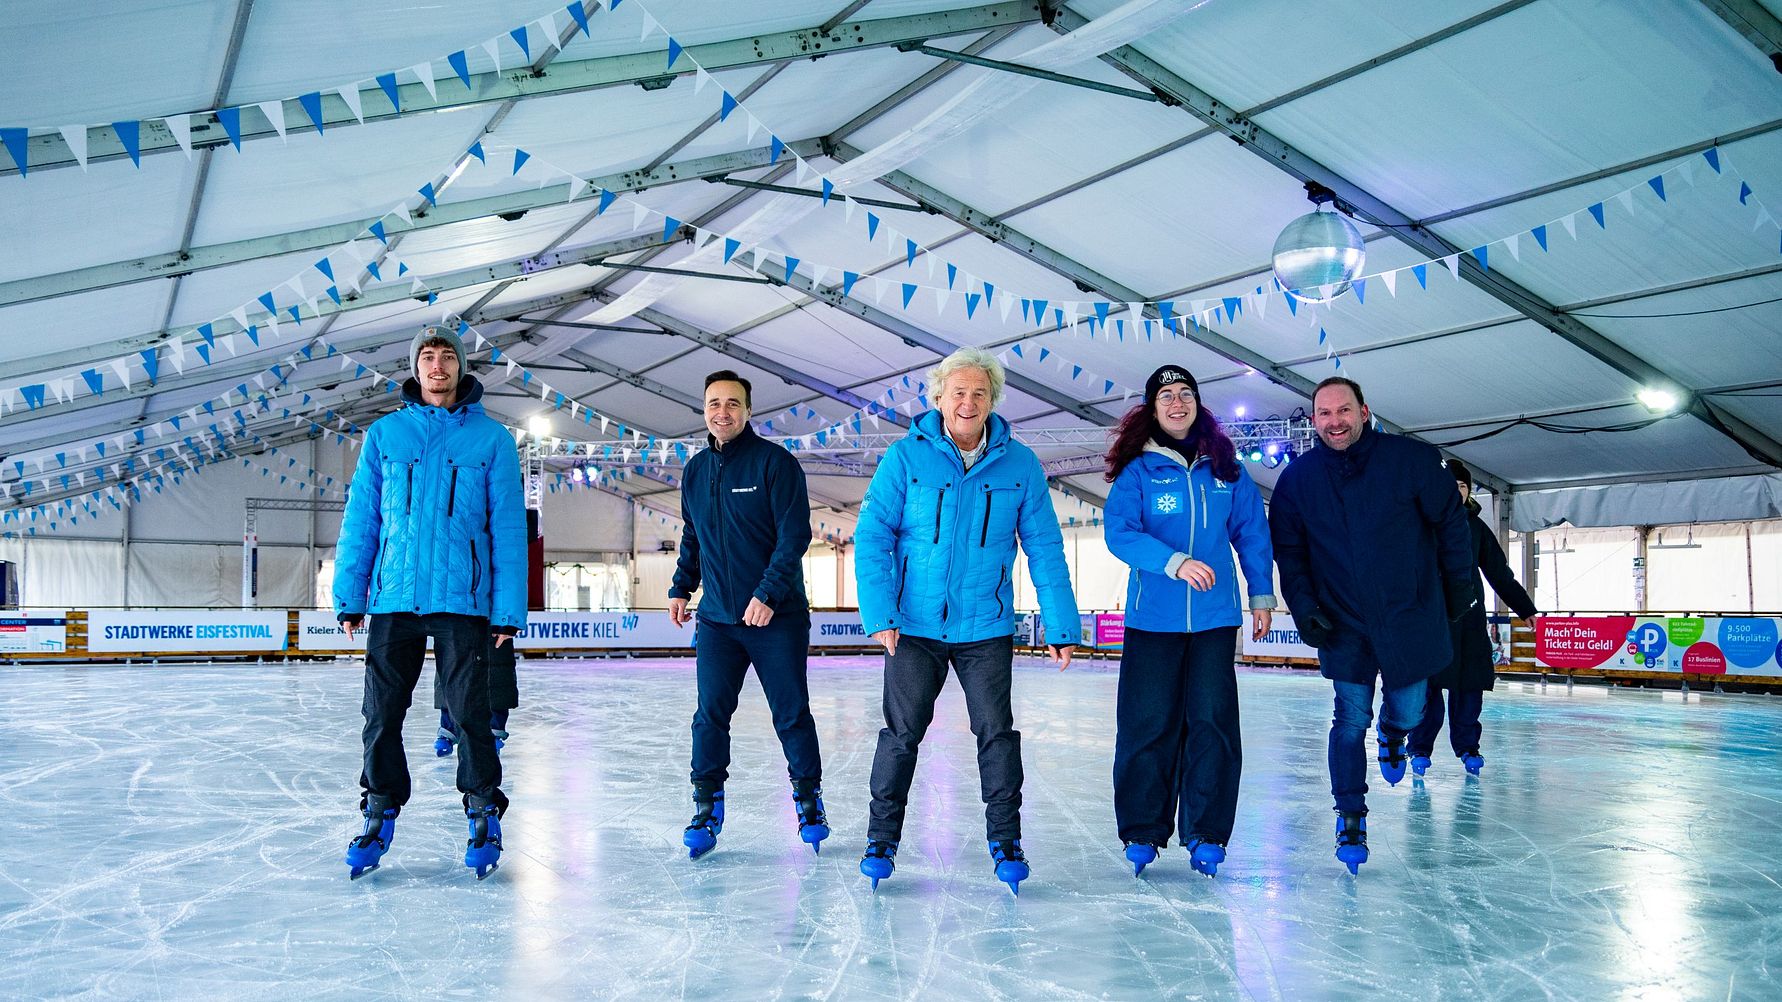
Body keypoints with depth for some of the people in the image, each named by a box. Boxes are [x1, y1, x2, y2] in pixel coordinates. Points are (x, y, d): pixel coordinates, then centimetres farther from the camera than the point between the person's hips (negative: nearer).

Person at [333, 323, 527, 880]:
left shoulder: (491, 438, 3)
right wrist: (349, 595, 4)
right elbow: (360, 518, 10)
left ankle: (484, 813, 18)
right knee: (382, 713, 8)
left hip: (463, 601, -2)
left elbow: (508, 528, 1)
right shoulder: (385, 434, 9)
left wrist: (509, 607, -4)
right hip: (393, 599, 2)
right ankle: (380, 814, 25)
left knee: (470, 713, 2)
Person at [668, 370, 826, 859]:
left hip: (777, 617, -4)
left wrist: (768, 594, -19)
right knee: (710, 716, 2)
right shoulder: (696, 470, 10)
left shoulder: (776, 462, -7)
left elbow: (794, 535, -12)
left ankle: (809, 800, 22)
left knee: (792, 715, 5)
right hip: (716, 618, 4)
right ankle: (706, 809, 14)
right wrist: (681, 587, 12)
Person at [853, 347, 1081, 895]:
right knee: (902, 734, 6)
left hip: (987, 628, 1)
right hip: (914, 625, -1)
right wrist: (879, 614, -16)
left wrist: (1061, 625, -1)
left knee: (997, 734, 6)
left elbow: (1045, 551, 1)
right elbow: (872, 536, -8)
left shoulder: (1020, 464, -2)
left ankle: (1005, 841, 22)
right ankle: (882, 840, 21)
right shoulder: (905, 457, -6)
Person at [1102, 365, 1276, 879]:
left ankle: (1205, 835, 12)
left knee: (1212, 722, 1)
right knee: (1147, 724, 2)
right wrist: (1174, 562, -24)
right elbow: (1119, 533, -12)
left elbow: (1251, 533, 13)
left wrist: (1261, 595, 12)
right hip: (1152, 619, -2)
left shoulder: (1226, 469, 7)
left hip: (1215, 618, 2)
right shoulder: (1138, 470, -1)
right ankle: (1142, 832, 15)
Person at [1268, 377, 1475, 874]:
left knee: (1408, 711, 11)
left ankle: (1392, 736, 47)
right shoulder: (1298, 477, -5)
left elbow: (1450, 524, 0)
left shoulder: (1411, 458, -11)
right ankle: (1350, 817, 13)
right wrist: (1303, 607, -6)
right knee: (1350, 721, 0)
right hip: (1342, 625, 0)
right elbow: (1289, 551, 3)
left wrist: (1459, 588, 5)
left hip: (1411, 617, 0)